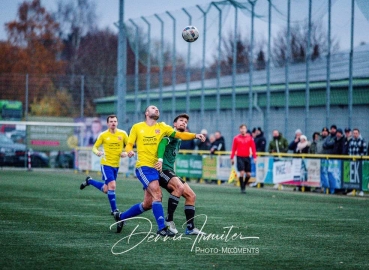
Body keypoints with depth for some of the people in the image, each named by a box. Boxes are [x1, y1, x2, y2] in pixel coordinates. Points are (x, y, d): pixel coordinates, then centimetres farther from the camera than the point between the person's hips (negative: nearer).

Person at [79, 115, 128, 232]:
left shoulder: (122, 134, -1)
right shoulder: (103, 135, -4)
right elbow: (95, 147, 3)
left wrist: (125, 153, -14)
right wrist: (97, 152, -20)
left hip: (116, 165, 4)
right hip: (106, 164, -4)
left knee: (106, 189, 13)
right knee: (112, 185, -20)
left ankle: (89, 181, 40)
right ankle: (115, 212, -12)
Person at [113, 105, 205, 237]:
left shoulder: (162, 127, 10)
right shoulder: (137, 127, 5)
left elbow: (179, 134, 0)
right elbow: (129, 145, 6)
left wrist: (195, 136, -16)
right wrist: (129, 151, -18)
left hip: (156, 168, 5)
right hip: (143, 166, -5)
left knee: (148, 204, 8)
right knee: (157, 193, -22)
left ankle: (121, 217, 28)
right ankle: (162, 228, -23)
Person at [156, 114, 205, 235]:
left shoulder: (179, 140, 24)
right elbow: (162, 143, -24)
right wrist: (160, 159, -38)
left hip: (170, 172, 10)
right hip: (162, 169, -10)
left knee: (191, 195, 3)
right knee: (180, 187, -32)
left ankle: (190, 227, 4)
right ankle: (168, 220, -26)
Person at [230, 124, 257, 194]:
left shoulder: (250, 138, 4)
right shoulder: (236, 138, 1)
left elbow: (253, 148, 2)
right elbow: (233, 149, 4)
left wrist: (254, 157, -6)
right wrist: (232, 158, 1)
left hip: (247, 157, 2)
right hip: (240, 157, -2)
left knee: (248, 174, 3)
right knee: (242, 173, -13)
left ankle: (244, 185, 27)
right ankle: (242, 188, -4)